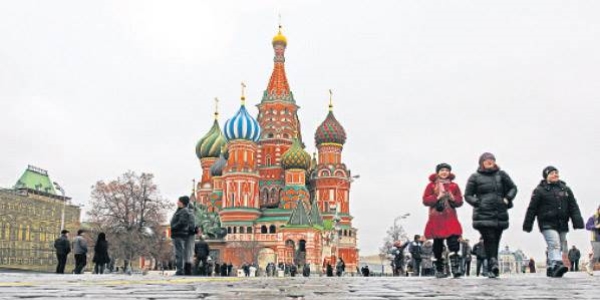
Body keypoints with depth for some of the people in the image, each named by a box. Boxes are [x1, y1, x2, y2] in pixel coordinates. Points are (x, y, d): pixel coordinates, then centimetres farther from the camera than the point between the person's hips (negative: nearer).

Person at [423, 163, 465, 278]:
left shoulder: (454, 186, 11)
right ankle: (439, 270, 11)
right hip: (436, 219, -1)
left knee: (454, 242, -14)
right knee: (438, 244, 3)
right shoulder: (431, 185, 5)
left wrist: (453, 199, -12)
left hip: (450, 218, 1)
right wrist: (437, 197, -14)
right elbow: (425, 200, -1)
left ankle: (455, 267, -17)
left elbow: (460, 201, 9)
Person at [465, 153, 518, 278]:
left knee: (496, 240, 5)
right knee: (489, 239, -16)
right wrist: (477, 203, -9)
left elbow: (513, 188, 19)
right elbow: (467, 195, 7)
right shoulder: (475, 177, 4)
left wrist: (507, 199, 3)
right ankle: (492, 264, -20)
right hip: (483, 214, -3)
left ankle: (492, 268, 13)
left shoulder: (501, 175, 11)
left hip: (500, 213, 3)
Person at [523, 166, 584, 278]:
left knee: (561, 247, 9)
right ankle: (557, 264, -36)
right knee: (554, 244, -22)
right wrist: (527, 225, -1)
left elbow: (573, 207, 9)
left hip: (562, 225, 5)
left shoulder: (565, 189, 13)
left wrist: (578, 221, -3)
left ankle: (551, 269, 19)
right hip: (547, 224, -5)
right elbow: (532, 209, 0)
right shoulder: (539, 190, -1)